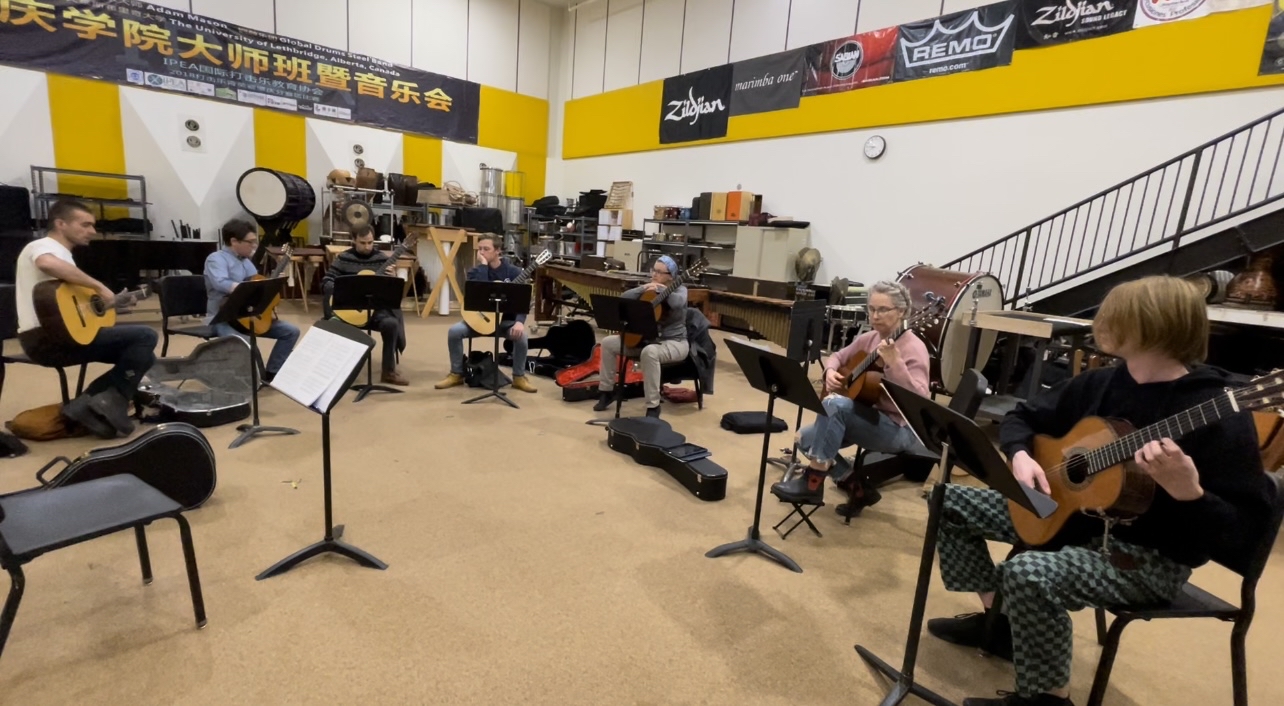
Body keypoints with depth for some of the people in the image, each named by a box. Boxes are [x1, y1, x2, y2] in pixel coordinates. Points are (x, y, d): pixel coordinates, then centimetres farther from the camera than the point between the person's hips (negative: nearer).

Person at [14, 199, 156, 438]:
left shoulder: (61, 253, 22)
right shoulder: (43, 246, -8)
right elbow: (47, 264, -35)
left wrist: (110, 302, 14)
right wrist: (98, 286, -28)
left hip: (60, 335, 10)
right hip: (48, 339, -10)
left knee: (145, 356, 7)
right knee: (145, 337, -19)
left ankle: (86, 404, 0)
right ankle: (112, 403, -15)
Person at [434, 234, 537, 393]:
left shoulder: (514, 272, -5)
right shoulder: (475, 271, -1)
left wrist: (519, 322, -32)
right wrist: (483, 265, -22)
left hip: (506, 321, -2)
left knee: (522, 335, -32)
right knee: (454, 331, -22)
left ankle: (519, 377, -11)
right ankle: (456, 374, -2)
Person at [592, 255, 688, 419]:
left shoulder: (679, 289, -7)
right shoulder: (648, 289, 9)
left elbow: (677, 303, -33)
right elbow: (624, 298, -2)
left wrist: (660, 289, -23)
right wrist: (643, 288, -14)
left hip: (673, 342, -7)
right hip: (646, 337, 7)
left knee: (649, 352, -41)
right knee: (608, 343, -2)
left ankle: (653, 406, -31)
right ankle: (606, 391, 8)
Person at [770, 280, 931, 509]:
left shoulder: (913, 348, -18)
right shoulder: (869, 338, 5)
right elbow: (838, 357, 18)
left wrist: (894, 363, -39)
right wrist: (831, 371, -6)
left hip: (899, 430, -8)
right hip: (869, 417, 8)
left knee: (834, 404, -31)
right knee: (806, 439, -2)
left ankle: (813, 482, -20)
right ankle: (859, 487, 12)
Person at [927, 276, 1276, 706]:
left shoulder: (1219, 414, -19)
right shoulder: (1100, 384, 1)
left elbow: (1243, 532, -20)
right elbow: (1023, 418, 11)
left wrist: (1186, 491, -40)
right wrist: (1021, 456, -10)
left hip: (1149, 558, -7)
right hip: (1070, 514, 8)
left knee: (1029, 572, -35)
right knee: (950, 501, 3)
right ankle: (996, 619, 16)